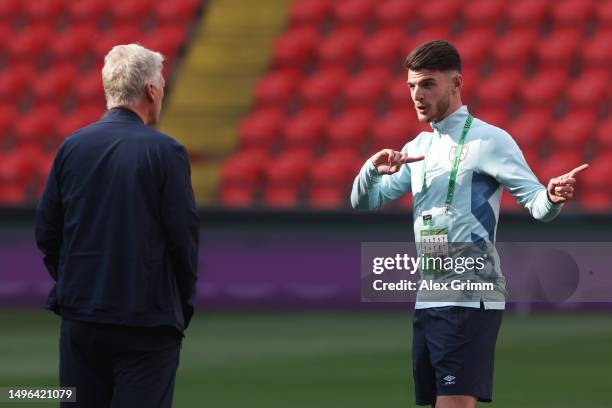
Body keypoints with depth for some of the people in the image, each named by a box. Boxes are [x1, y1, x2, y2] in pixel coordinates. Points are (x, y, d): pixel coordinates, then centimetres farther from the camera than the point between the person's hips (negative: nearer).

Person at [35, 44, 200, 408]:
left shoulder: (72, 147, 3)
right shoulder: (165, 152, -9)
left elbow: (46, 233, 6)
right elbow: (185, 237, -8)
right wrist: (184, 306, 6)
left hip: (79, 316, 4)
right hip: (147, 319, -4)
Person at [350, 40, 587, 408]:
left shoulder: (490, 140, -5)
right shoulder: (418, 147, 16)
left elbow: (536, 203, -10)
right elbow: (364, 202, 18)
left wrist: (553, 197, -34)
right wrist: (373, 169, -5)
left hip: (470, 300, -8)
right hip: (427, 301, 8)